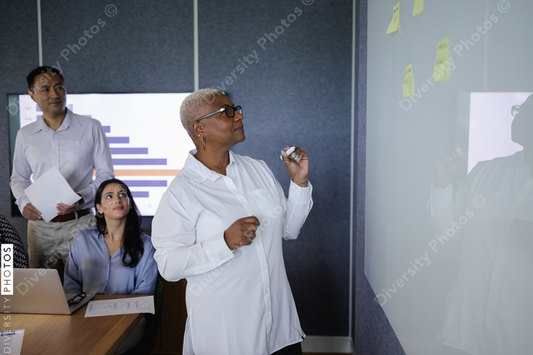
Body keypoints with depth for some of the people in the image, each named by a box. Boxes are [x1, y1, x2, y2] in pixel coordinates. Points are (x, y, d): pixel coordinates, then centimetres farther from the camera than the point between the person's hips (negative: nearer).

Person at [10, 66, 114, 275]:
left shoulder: (91, 128, -1)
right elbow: (19, 178, 17)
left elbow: (106, 174, -1)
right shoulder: (25, 135, 8)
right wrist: (23, 203, -3)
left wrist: (80, 198, -16)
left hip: (80, 223, -3)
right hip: (40, 225, 3)